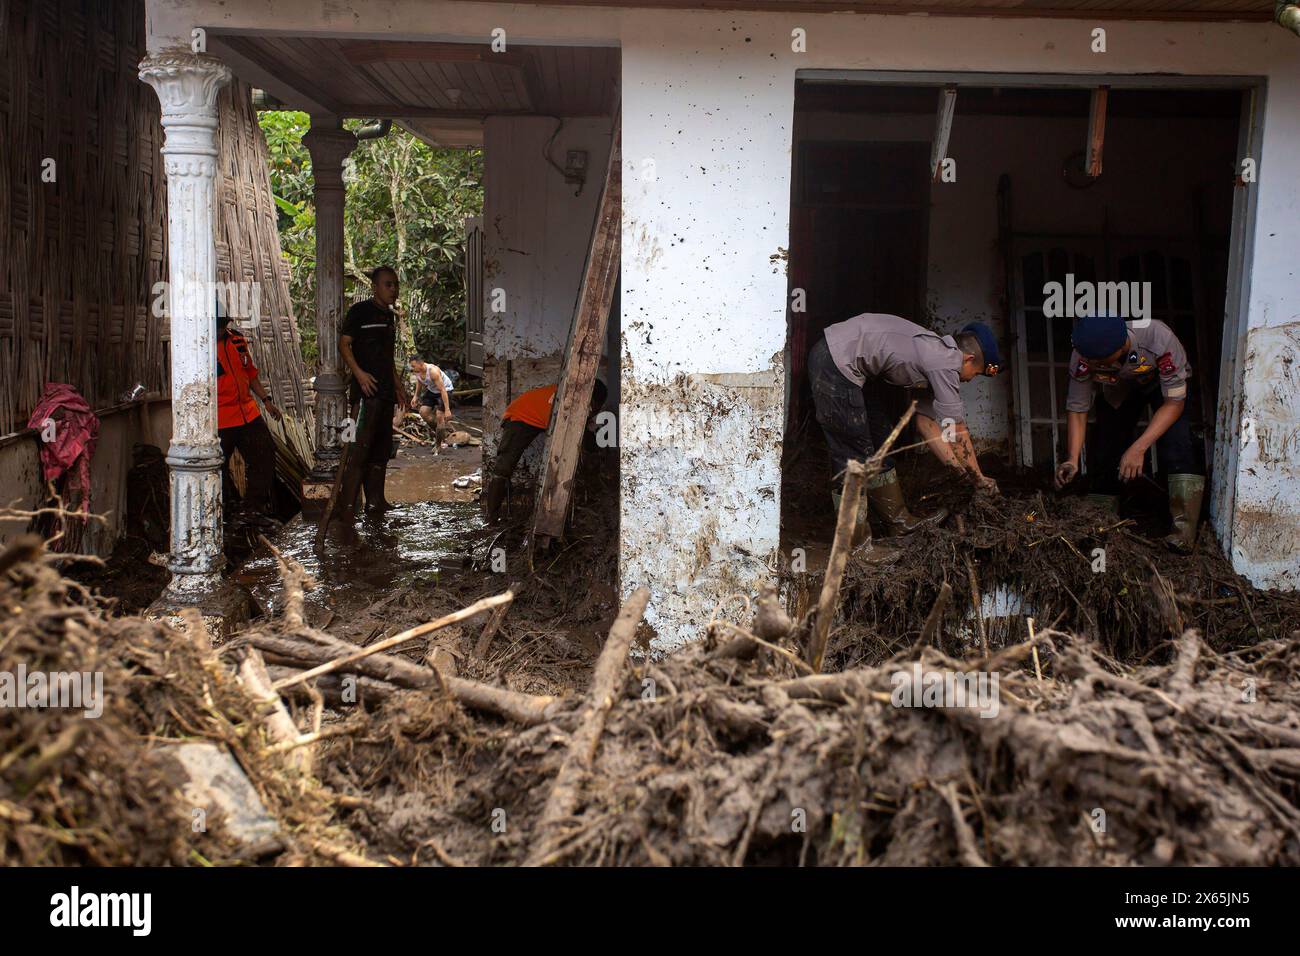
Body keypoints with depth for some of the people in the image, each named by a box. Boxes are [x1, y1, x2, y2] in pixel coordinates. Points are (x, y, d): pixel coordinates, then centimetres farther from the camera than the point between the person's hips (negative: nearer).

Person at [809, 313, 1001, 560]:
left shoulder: (933, 354, 16)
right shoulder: (946, 362, -12)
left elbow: (924, 421, 21)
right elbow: (957, 433, -8)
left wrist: (960, 468, 20)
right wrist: (978, 478, 4)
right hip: (836, 362, -11)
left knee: (879, 440, 17)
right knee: (853, 458, -6)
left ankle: (899, 521, 27)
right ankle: (856, 546, 2)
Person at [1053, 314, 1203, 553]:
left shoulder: (1158, 338, -43)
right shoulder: (1083, 357, -34)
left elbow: (1175, 401, -34)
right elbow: (1077, 408, -22)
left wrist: (1138, 448, -43)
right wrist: (1072, 459, -36)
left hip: (1163, 382, -3)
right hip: (1120, 390, 3)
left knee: (1174, 438, -27)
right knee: (1103, 448, -6)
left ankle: (1185, 530, -25)